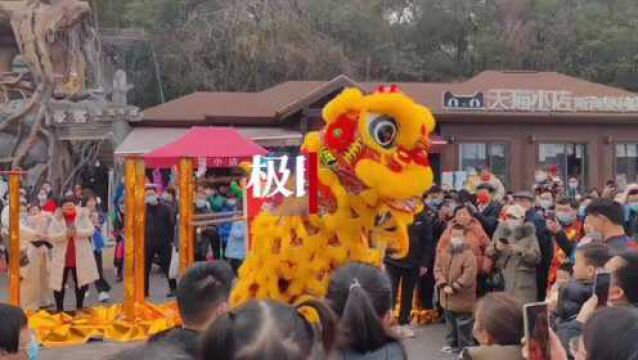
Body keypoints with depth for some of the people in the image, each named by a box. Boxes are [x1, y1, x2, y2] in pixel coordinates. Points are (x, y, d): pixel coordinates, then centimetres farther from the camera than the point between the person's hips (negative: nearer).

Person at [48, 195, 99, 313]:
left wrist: (77, 232, -24)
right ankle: (59, 309, 18)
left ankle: (79, 307, 23)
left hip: (80, 256, 1)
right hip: (61, 257, -1)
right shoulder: (56, 219, -3)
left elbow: (91, 230, -8)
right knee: (59, 283, 5)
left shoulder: (83, 216, 0)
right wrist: (65, 234, -26)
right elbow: (51, 236, -11)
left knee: (82, 282, 7)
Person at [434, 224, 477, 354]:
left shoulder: (469, 255, -17)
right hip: (447, 297, 6)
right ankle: (452, 344, 36)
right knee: (450, 323, 21)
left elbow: (468, 276, -23)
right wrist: (443, 285, -10)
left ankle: (465, 347, 12)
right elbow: (438, 269, 4)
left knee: (463, 326, 1)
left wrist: (454, 287, -21)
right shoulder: (443, 253, 3)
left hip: (463, 298, -6)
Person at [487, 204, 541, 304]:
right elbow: (488, 252, 9)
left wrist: (520, 250, -20)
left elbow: (536, 257, -7)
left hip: (523, 281, -3)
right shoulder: (500, 231, 11)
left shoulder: (529, 234, 2)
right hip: (503, 278, 3)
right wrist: (496, 248, -12)